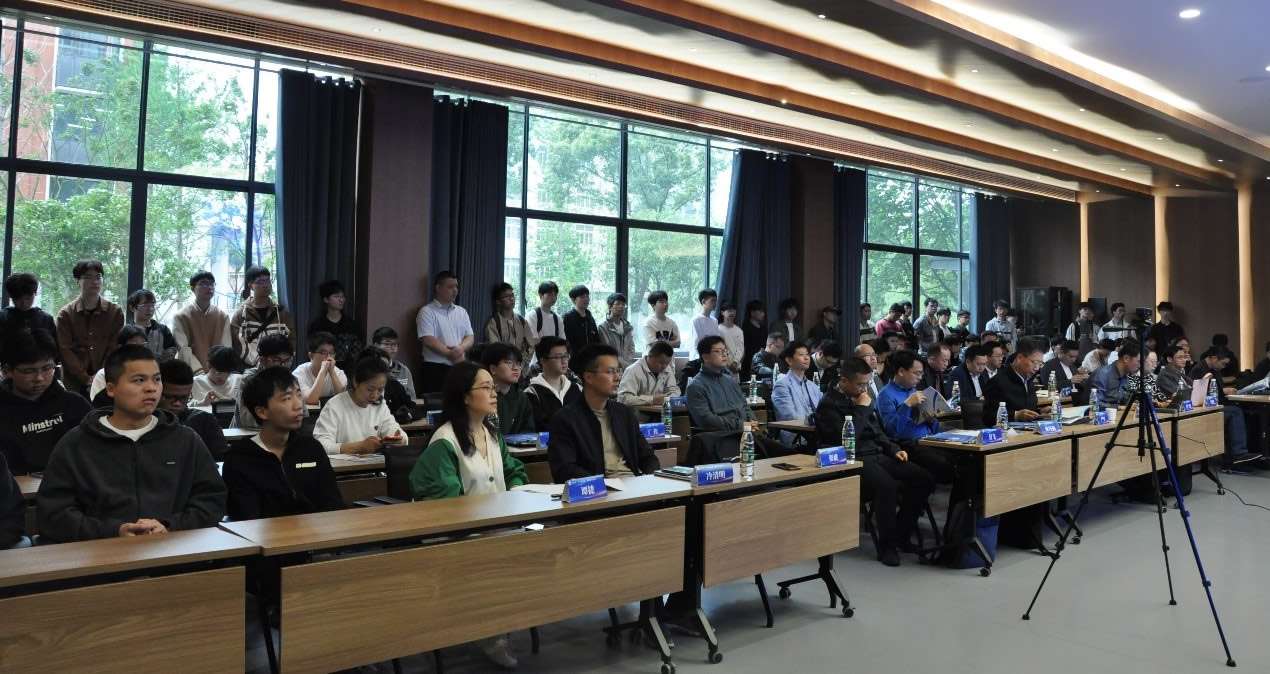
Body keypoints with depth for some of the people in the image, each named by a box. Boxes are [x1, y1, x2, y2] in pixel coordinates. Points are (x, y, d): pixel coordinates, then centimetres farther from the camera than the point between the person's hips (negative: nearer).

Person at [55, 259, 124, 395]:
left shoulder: (115, 312, 5)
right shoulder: (65, 314, 3)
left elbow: (114, 348, 1)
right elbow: (65, 351, -2)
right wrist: (86, 379, -12)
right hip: (74, 384, 0)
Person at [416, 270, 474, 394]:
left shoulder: (461, 312, 15)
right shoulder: (427, 312, -2)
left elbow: (470, 337, 8)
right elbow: (429, 340, -12)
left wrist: (460, 348, -13)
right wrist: (452, 354, -14)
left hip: (459, 368, 5)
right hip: (435, 369, -5)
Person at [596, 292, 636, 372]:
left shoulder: (627, 327, 13)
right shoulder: (602, 327, -8)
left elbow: (631, 348, 14)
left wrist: (628, 363, -3)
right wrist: (625, 364, -10)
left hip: (627, 368, 6)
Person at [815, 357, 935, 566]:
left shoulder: (861, 398, 16)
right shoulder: (829, 404, -8)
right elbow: (845, 438, -23)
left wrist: (893, 450, 10)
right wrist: (862, 409, -15)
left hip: (877, 454, 9)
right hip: (854, 461, -9)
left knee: (925, 479, -5)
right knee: (887, 485, -35)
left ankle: (901, 535, 8)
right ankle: (886, 546, -17)